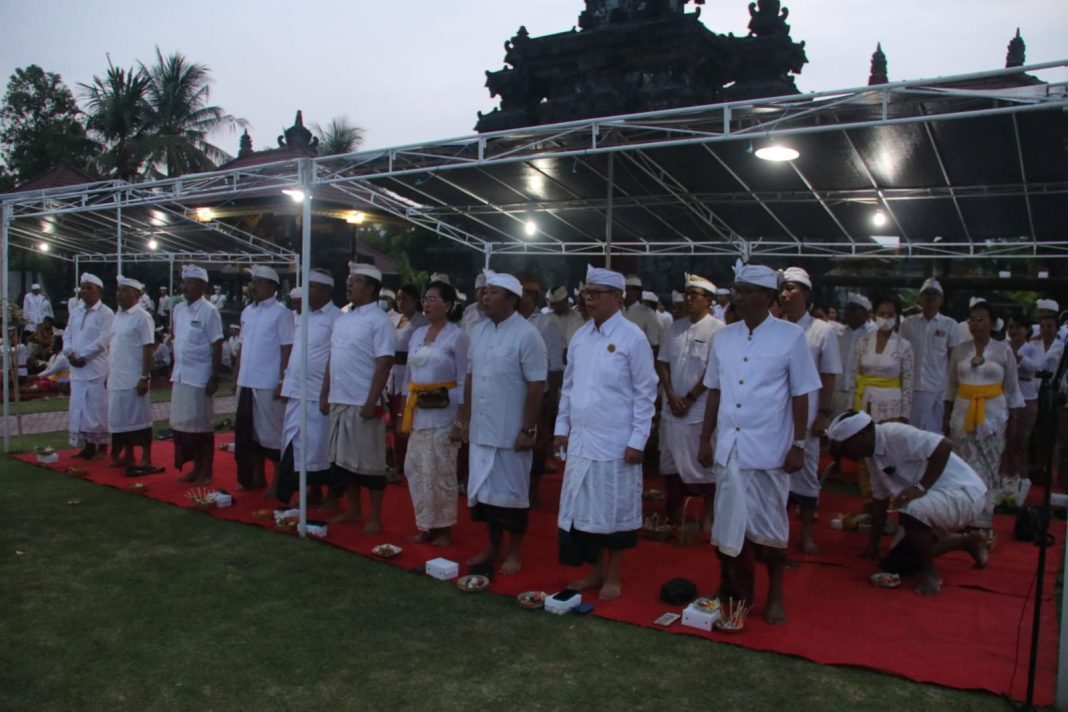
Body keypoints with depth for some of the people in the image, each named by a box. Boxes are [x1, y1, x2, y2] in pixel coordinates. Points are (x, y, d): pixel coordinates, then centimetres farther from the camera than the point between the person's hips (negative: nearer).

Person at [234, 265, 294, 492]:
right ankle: (255, 476, 25)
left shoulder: (281, 313, -8)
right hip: (246, 382, 7)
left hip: (268, 384, -7)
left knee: (272, 433, 0)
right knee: (249, 431, 13)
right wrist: (236, 376, 14)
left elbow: (287, 349, -11)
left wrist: (283, 381, -15)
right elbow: (243, 346, 17)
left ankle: (278, 481, 11)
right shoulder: (247, 312, 11)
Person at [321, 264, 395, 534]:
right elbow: (333, 359, 17)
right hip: (339, 401, 8)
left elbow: (384, 363, -16)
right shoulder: (342, 319, 13)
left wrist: (371, 402, -19)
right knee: (343, 459, 13)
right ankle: (353, 510, 26)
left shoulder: (379, 320, -11)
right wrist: (325, 394, 13)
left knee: (369, 463, 1)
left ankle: (375, 517, 12)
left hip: (362, 403, -8)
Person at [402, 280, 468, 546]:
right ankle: (426, 526, 22)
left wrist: (461, 417, -13)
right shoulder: (417, 334, 12)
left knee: (440, 472, 0)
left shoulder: (457, 336, -7)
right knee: (415, 469, 9)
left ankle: (444, 529, 14)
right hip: (418, 413, 7)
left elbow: (464, 381, -8)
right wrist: (406, 410, 14)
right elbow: (410, 374, 16)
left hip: (443, 414, -7)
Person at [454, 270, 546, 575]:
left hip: (510, 431, -6)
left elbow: (536, 386, -14)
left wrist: (528, 430, -16)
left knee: (511, 492, 6)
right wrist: (463, 418, 11)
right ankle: (493, 547, 30)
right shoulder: (479, 331, 7)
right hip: (480, 429, 6)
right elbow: (471, 377, 12)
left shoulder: (527, 335, -13)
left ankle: (514, 552, 21)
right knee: (484, 489, 14)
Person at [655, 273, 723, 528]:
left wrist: (689, 399, -11)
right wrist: (671, 396, -4)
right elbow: (662, 363, 8)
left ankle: (708, 517, 15)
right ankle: (674, 516, 27)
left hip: (701, 411, -6)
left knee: (704, 465, 2)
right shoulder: (676, 327, 9)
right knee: (672, 463, 14)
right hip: (671, 409, 6)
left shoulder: (717, 329, -8)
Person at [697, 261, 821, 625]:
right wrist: (705, 440, 9)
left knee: (769, 525, 8)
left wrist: (798, 445, -6)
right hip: (729, 448, 4)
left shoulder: (790, 336, -6)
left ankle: (775, 597, 26)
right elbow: (715, 392, 9)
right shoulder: (723, 337, 5)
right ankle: (737, 590, 30)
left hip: (769, 450, -3)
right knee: (730, 522, 12)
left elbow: (801, 395, -4)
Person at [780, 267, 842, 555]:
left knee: (806, 472, 7)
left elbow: (829, 376, -2)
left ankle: (806, 534, 20)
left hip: (805, 416, -2)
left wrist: (824, 413, -6)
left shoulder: (823, 331, -3)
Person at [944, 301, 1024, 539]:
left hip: (992, 415, -2)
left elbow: (1012, 389, 3)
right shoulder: (959, 350, 5)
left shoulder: (1004, 350, -1)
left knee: (989, 469, -1)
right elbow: (952, 388, 11)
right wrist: (946, 418, 10)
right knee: (967, 469, 3)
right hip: (963, 414, 2)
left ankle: (982, 522, 6)